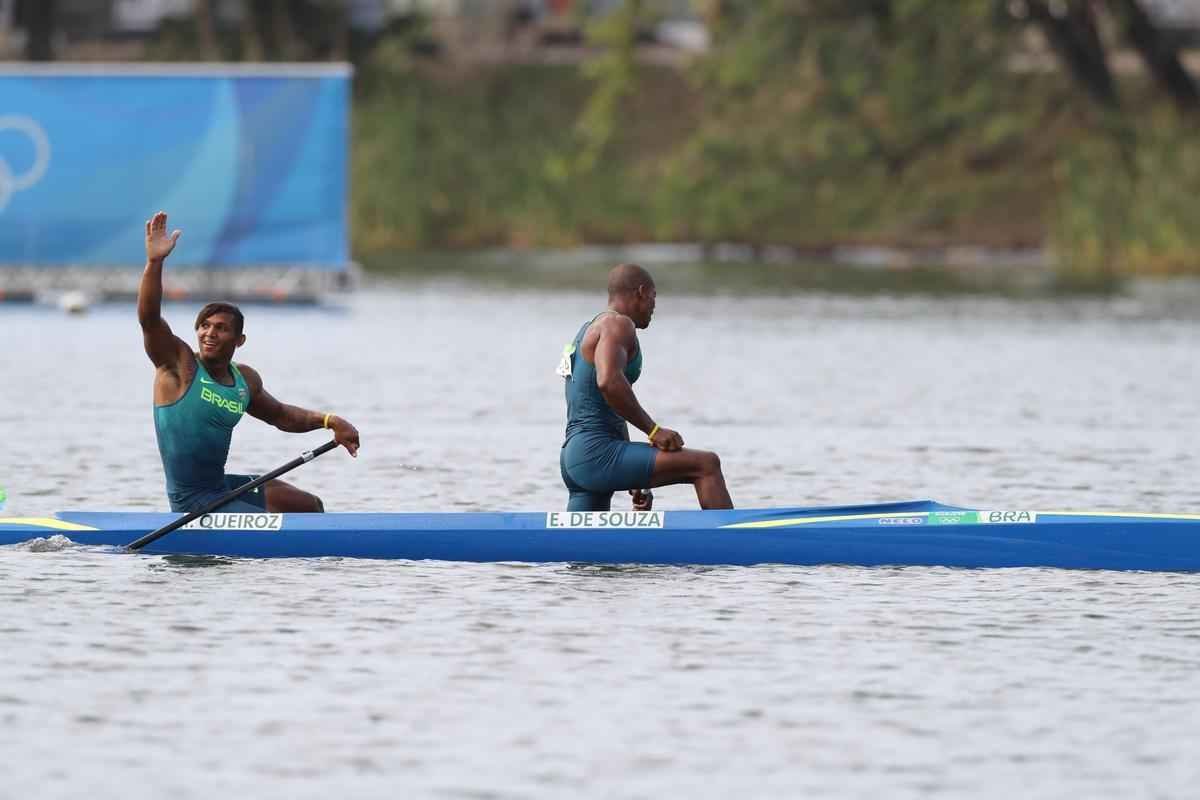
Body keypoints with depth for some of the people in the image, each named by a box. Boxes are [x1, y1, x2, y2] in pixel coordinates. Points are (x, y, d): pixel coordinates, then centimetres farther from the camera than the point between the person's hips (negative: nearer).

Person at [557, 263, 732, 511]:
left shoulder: (590, 330, 27)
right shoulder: (617, 324, -5)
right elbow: (609, 381, -25)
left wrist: (634, 481, 32)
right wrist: (654, 431, -19)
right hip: (597, 453, -11)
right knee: (706, 465, -16)